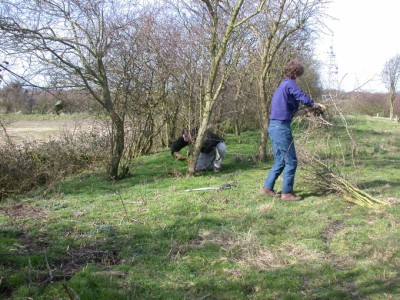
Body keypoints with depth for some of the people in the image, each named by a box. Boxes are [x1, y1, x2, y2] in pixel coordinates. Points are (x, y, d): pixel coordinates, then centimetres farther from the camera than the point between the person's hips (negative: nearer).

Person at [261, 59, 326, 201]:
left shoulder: (282, 86, 19)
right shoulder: (290, 84, -9)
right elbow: (304, 99, -18)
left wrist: (301, 113, 23)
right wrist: (318, 106, 0)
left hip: (274, 126, 9)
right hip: (282, 128, -9)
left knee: (279, 161, 16)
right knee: (291, 161, -1)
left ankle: (267, 188, 19)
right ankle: (286, 193, 5)